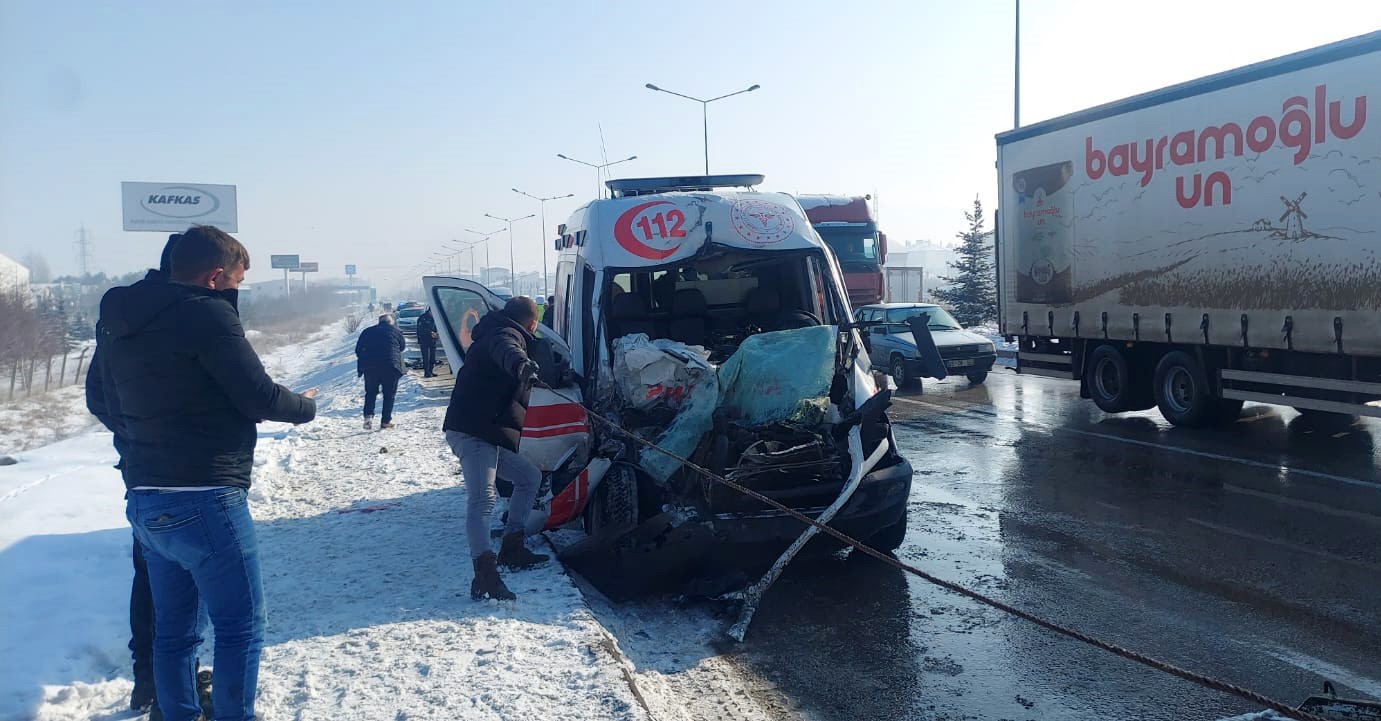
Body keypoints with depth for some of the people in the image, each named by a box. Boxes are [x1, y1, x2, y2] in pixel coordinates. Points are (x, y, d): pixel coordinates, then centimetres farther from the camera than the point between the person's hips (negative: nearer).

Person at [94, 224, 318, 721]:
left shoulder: (118, 319, 11)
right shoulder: (207, 314, -14)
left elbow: (114, 408, 18)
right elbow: (261, 397, -14)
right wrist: (306, 405, 5)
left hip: (143, 499, 8)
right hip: (204, 501, -8)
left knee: (174, 628, 18)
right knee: (240, 628, 3)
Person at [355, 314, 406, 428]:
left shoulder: (367, 331, 14)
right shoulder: (396, 331, 8)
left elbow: (358, 350, 13)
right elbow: (402, 346, 17)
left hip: (369, 366, 2)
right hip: (391, 366, -2)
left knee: (370, 392, 16)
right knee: (389, 393, 9)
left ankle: (368, 415, -5)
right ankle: (386, 421, 6)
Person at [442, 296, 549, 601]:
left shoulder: (495, 334, 27)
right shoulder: (506, 334, -7)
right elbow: (505, 350, -35)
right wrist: (521, 365, -56)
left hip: (488, 435, 11)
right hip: (472, 433, -11)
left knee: (529, 476, 22)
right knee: (482, 498, -24)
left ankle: (512, 547, 22)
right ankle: (485, 573, -37)